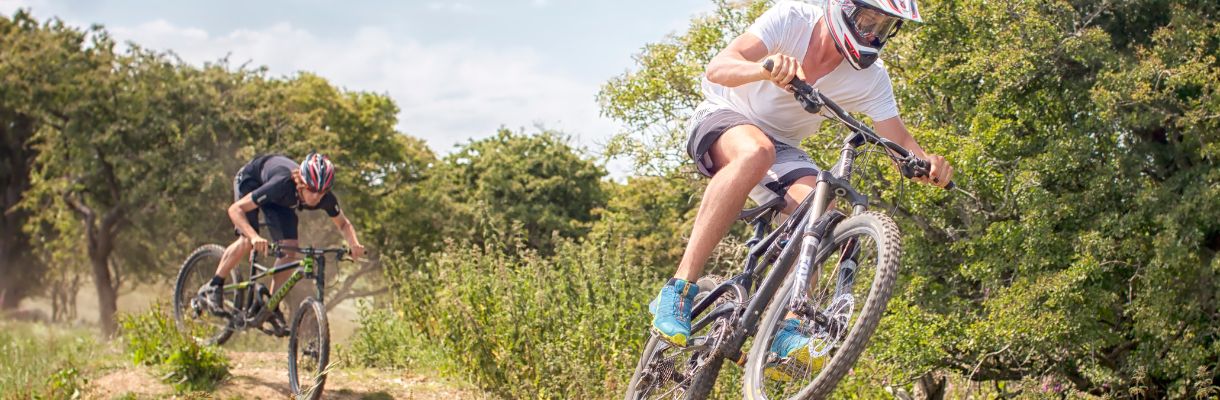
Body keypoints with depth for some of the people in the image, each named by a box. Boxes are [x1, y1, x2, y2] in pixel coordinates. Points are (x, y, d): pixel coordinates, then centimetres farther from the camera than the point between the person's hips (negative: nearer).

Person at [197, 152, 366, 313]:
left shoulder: (326, 198, -31)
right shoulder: (282, 184, -45)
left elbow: (343, 224, -11)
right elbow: (235, 209, -43)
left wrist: (354, 244, -33)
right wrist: (254, 236, -59)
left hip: (279, 200, 5)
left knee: (289, 250, -10)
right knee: (248, 241, -25)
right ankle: (213, 287, -9)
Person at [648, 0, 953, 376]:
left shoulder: (871, 77, -11)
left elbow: (899, 139, -13)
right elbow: (717, 68, -33)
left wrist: (926, 162, -37)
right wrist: (765, 69, -56)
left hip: (782, 145, 5)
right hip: (722, 119, -4)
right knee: (757, 151, -39)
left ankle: (788, 331, -25)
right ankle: (678, 289, -40)